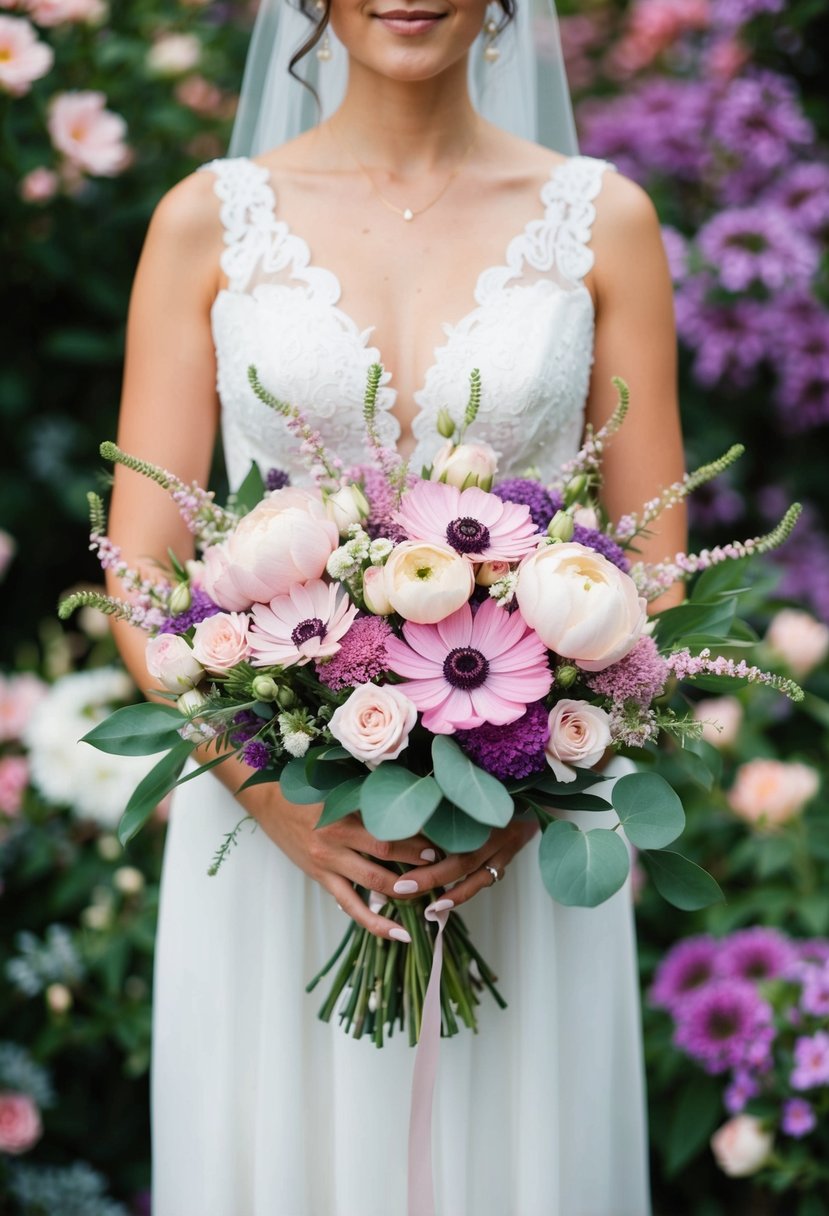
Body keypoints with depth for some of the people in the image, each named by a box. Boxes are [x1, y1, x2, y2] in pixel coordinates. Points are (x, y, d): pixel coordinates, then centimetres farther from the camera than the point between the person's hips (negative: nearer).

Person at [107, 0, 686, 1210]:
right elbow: (142, 573, 0)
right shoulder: (210, 221, 2)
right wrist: (269, 790, -15)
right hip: (271, 826, 0)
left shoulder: (603, 220, 3)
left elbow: (653, 566, 3)